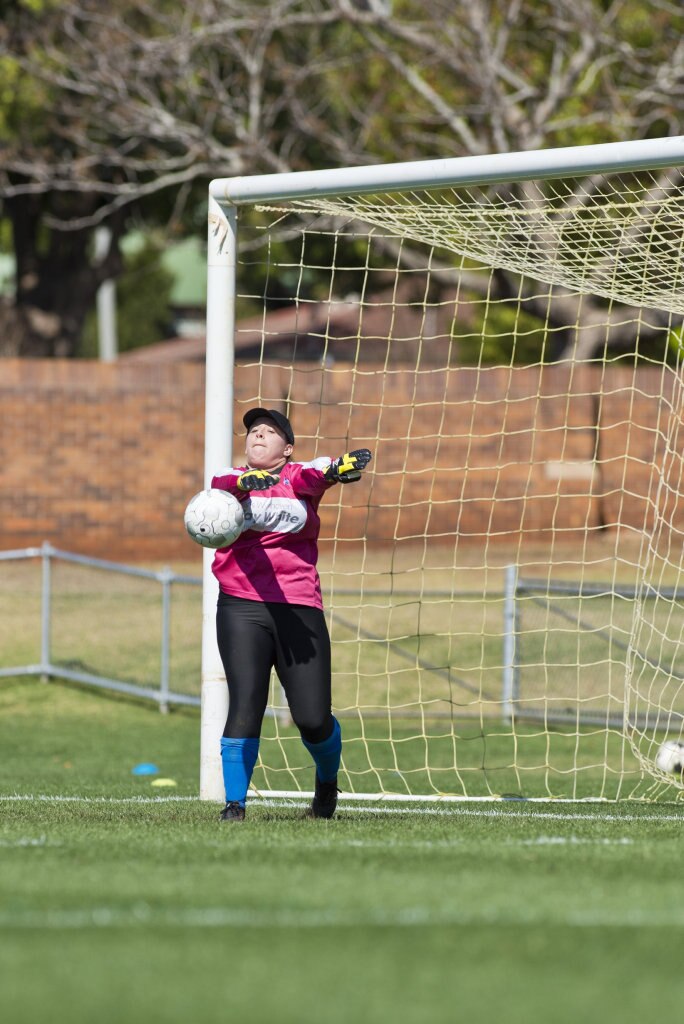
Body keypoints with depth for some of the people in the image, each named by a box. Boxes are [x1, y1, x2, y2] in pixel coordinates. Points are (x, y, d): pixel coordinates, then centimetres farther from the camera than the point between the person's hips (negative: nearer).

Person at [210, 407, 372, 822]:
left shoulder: (300, 475, 9)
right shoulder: (230, 477, 10)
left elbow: (309, 479, -15)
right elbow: (222, 486, -14)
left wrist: (334, 471, -40)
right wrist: (243, 483, -39)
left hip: (299, 608, 0)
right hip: (242, 608, 0)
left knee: (313, 718, -1)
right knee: (246, 706, -14)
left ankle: (328, 779, 30)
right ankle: (234, 803, -4)